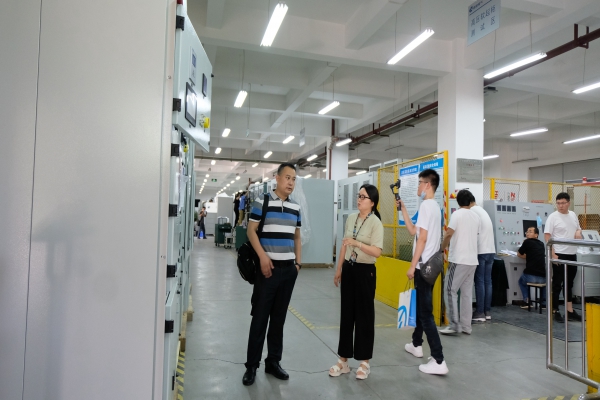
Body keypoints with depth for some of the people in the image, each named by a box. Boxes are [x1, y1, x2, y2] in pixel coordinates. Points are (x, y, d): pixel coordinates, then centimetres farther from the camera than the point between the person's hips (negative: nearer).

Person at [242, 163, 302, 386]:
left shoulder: (296, 207, 11)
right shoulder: (262, 202, -5)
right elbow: (251, 230, -7)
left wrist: (298, 262, 10)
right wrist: (263, 257, -16)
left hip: (289, 268, 5)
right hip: (268, 267, -5)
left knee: (279, 317, 12)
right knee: (260, 317, 2)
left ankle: (273, 362, 25)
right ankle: (251, 365, 15)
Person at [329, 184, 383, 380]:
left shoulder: (375, 223, -12)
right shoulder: (351, 218, 7)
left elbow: (377, 251, -20)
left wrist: (357, 243, -29)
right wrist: (339, 269, 14)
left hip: (365, 271, -6)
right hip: (349, 269, 6)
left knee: (364, 315, 5)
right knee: (346, 314, 11)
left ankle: (364, 362, 21)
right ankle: (343, 360, 22)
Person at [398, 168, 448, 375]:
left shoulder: (426, 205, -15)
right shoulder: (434, 206, 15)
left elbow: (422, 238, -20)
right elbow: (413, 230, 17)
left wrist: (412, 265, -18)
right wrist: (402, 208, 17)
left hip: (424, 266, -10)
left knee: (426, 313, -7)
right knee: (421, 307, 22)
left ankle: (439, 361, -5)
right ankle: (417, 344, 36)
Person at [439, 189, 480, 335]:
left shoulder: (457, 214, -8)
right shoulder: (476, 217, 11)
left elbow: (449, 234, -16)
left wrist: (442, 248, 0)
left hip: (459, 259, -7)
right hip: (472, 260, 7)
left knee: (451, 291, 0)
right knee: (467, 293, 10)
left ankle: (454, 325, -2)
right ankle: (466, 326, 14)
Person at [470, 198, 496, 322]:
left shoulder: (472, 211, -9)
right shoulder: (482, 210, 19)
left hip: (480, 251, -8)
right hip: (490, 250, 8)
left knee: (479, 281, -4)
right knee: (487, 281, 10)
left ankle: (480, 312, 0)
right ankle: (487, 311, 14)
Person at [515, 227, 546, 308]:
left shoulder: (527, 241, 0)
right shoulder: (541, 244, 15)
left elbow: (519, 255, 12)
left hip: (530, 277, -4)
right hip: (542, 278, 4)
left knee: (521, 281, 30)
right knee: (544, 280, 39)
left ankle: (526, 301, 16)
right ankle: (544, 302, 28)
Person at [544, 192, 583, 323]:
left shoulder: (573, 215, 9)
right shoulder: (553, 217, -12)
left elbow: (578, 228, 23)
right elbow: (547, 237, -15)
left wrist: (579, 231, -3)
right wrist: (553, 254, -21)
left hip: (572, 255, 7)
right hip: (559, 255, -7)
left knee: (569, 284, 14)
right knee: (557, 284, 1)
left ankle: (570, 311, 23)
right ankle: (555, 311, 10)